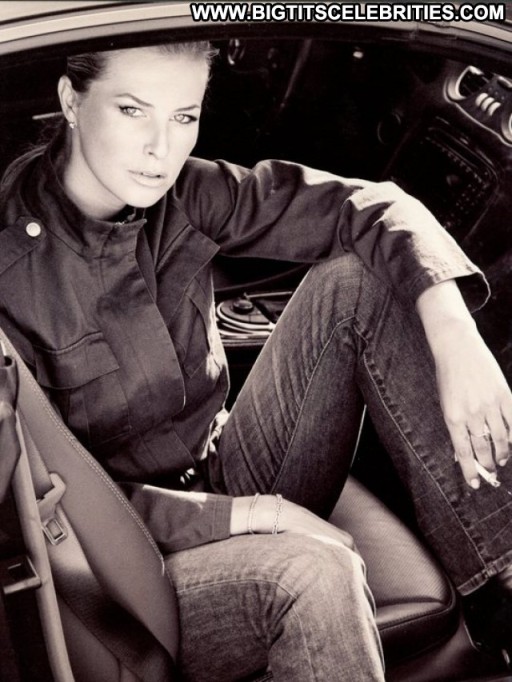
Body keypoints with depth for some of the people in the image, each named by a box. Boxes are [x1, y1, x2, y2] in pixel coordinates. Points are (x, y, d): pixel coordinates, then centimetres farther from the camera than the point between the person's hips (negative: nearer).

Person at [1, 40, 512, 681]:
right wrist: (254, 514, -23)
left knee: (353, 282, -14)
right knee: (314, 573, -40)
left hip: (223, 476, 6)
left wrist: (454, 334, -26)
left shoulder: (180, 196, -4)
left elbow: (368, 208, -8)